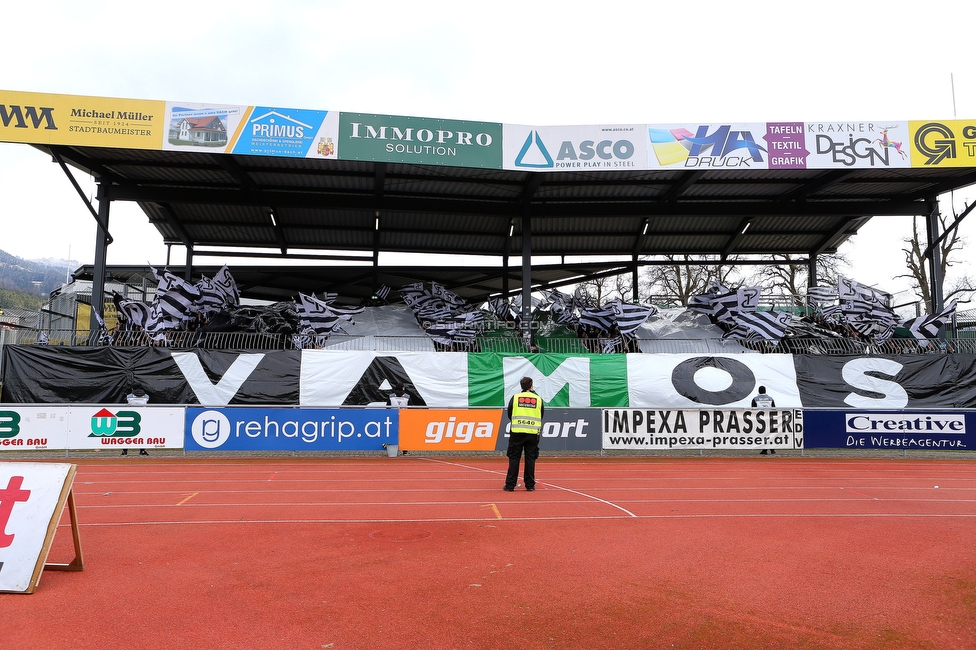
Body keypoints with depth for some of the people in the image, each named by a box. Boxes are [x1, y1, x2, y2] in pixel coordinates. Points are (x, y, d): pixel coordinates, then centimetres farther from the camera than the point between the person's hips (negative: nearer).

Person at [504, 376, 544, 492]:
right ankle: (530, 485, 11)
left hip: (517, 432, -1)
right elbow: (541, 416, 13)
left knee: (514, 459, 4)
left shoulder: (515, 397, 2)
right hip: (533, 433, 1)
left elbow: (509, 414, 10)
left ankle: (510, 485, 6)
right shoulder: (538, 399, 5)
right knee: (530, 459, 8)